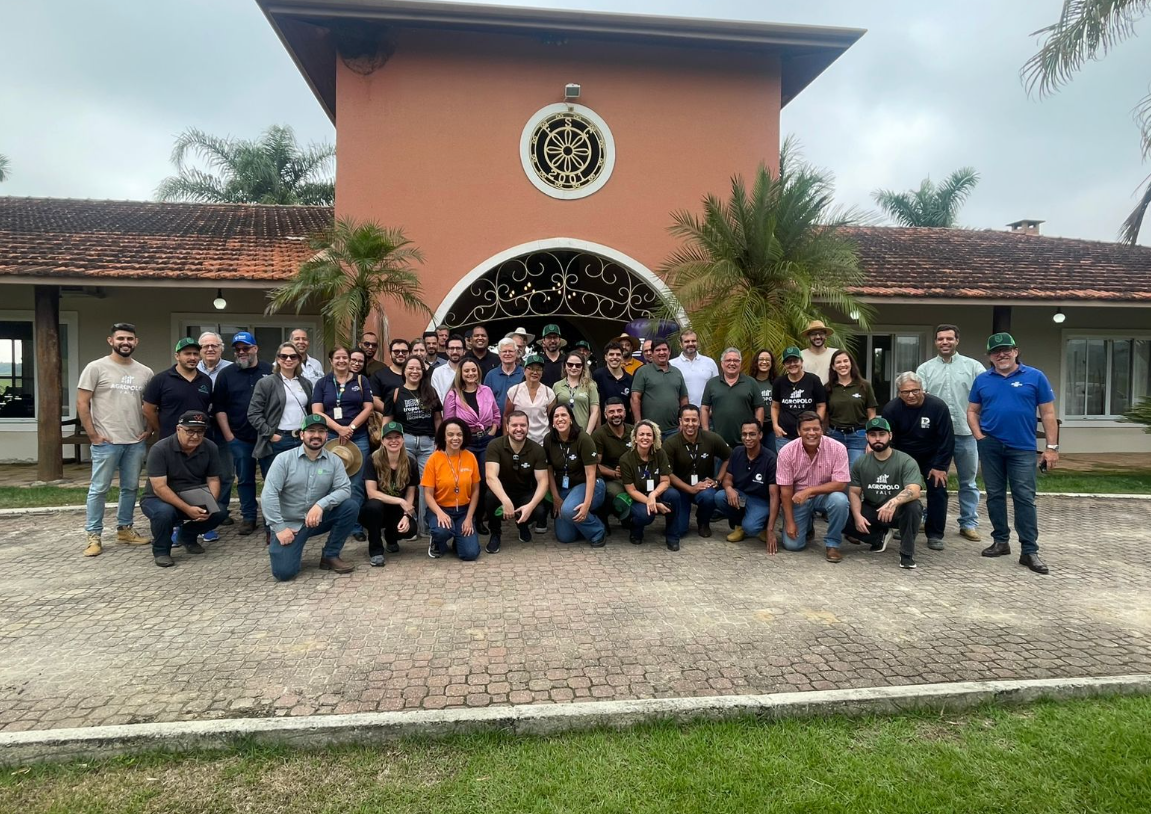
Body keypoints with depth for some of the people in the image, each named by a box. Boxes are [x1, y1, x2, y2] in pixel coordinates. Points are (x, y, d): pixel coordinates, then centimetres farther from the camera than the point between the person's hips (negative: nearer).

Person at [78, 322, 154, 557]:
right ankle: (94, 535, 11)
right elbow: (82, 403, -6)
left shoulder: (145, 372, 8)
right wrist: (93, 434, -10)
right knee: (99, 489, 2)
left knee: (130, 488, 13)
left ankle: (124, 529, 26)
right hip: (106, 442, -5)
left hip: (136, 442, 5)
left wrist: (149, 429, 4)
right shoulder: (96, 367, -5)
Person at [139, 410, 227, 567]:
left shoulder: (210, 448, -9)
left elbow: (213, 480, -4)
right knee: (165, 512, -36)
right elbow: (159, 488, -27)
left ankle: (187, 535, 13)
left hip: (193, 499, 4)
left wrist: (210, 505, -24)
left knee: (218, 513, -19)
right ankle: (160, 550, -6)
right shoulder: (160, 449, -22)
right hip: (158, 499, -4)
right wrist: (187, 509, -35)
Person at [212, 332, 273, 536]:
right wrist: (228, 435, -1)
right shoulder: (226, 374, 5)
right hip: (239, 438, 1)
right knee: (244, 479, 9)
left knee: (272, 478, 3)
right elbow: (219, 408, 5)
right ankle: (248, 517, 20)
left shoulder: (271, 371, 3)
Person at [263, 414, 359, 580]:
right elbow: (268, 494, -14)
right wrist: (279, 528, -19)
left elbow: (344, 489, -11)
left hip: (318, 519, 3)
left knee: (351, 506, -21)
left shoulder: (334, 461, -3)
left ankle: (330, 556, -5)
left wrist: (321, 504, -29)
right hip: (289, 523, -3)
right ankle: (293, 551, 20)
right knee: (284, 571, -19)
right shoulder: (284, 459, -10)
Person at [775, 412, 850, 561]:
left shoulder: (837, 448, -18)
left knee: (840, 500, -35)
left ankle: (832, 544, -10)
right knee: (792, 544, -11)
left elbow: (841, 483, -21)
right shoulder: (787, 452, -16)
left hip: (826, 495, 0)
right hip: (798, 499, 1)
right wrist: (790, 522, -12)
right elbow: (785, 489, -11)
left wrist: (809, 490, -31)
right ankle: (807, 524, 26)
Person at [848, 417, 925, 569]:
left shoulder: (906, 461, -14)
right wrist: (857, 515, -19)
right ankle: (880, 537, 6)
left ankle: (907, 552, -16)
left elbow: (914, 491, -28)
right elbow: (854, 492, 0)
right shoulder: (860, 463, -1)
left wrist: (893, 502, -48)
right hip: (871, 512, 3)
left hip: (900, 511, -3)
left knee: (913, 506, -36)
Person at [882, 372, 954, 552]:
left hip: (932, 457, -1)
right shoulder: (891, 408, -19)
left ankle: (935, 534, 0)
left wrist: (940, 466, -18)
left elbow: (947, 439, -18)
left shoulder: (938, 406, -23)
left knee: (938, 489, -9)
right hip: (903, 456, 1)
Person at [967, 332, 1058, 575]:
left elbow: (1048, 414, 0)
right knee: (995, 495, 9)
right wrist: (979, 436, -3)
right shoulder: (982, 380, 6)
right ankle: (1001, 541, 21)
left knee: (1025, 498, -4)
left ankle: (1029, 550, 1)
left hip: (1022, 448, -2)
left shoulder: (1035, 377, 0)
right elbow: (972, 411, 12)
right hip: (990, 446, 3)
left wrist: (1052, 447, -5)